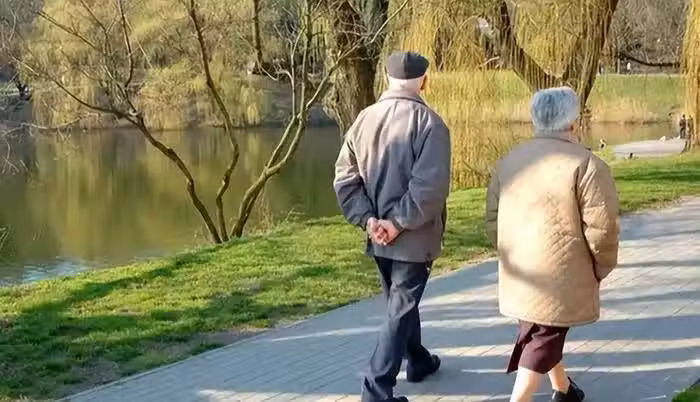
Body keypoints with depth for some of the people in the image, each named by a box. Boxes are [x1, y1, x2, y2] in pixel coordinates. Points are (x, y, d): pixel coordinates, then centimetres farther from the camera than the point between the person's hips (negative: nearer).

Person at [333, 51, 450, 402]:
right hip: (413, 237, -6)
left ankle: (418, 361, 43)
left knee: (401, 301, 23)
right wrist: (399, 222, -18)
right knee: (400, 310, 1)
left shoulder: (364, 118, 2)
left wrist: (368, 219, -6)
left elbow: (344, 179, -1)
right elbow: (431, 185, -25)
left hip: (379, 236, 6)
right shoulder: (429, 122, -14)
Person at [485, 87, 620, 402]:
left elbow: (492, 220, 12)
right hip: (560, 275, -7)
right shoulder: (586, 165, -13)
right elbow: (601, 229, -16)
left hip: (519, 274, 7)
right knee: (543, 339, 3)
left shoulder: (509, 161, 8)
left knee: (537, 333, 25)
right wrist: (601, 268, 0)